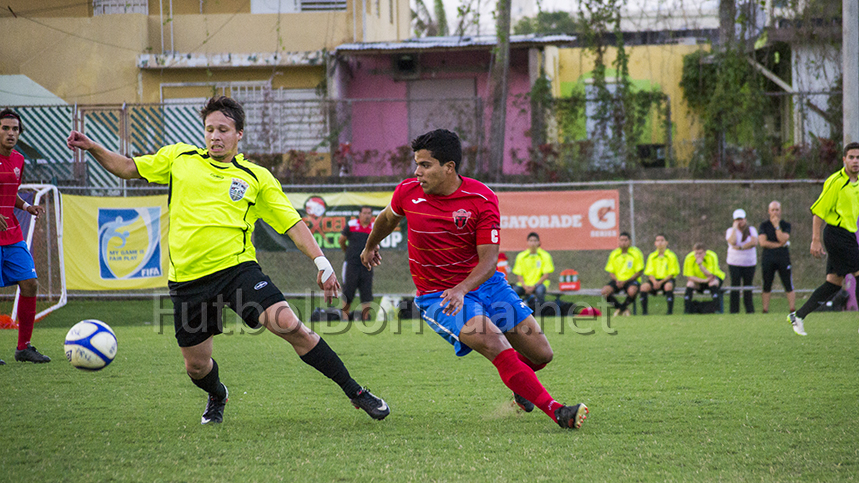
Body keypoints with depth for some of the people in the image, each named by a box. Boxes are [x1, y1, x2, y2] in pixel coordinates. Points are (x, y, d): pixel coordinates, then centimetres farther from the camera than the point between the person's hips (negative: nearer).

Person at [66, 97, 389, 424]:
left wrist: (321, 262, -5)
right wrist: (92, 148, 3)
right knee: (196, 365, 6)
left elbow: (292, 224, 6)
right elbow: (127, 168, 18)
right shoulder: (180, 157, 11)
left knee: (288, 325, -21)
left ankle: (355, 392, -11)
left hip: (236, 267, -2)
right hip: (187, 279, 2)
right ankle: (217, 397, 44)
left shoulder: (257, 178, 8)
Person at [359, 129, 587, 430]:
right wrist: (370, 246, 34)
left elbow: (489, 259, -16)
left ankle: (520, 383, 38)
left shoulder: (482, 198, -14)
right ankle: (556, 411, -26)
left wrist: (462, 289, -33)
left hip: (483, 282, 2)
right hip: (437, 295, -2)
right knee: (494, 343, -27)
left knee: (541, 354, 1)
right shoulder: (408, 193, -8)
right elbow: (388, 218, 17)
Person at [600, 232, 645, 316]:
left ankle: (623, 307, -6)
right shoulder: (614, 254, 7)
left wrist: (625, 281, -15)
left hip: (631, 280, -3)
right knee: (605, 291, -27)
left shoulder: (636, 253, -3)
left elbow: (639, 271, -5)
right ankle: (619, 307, -2)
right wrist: (616, 280, -13)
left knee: (632, 291, -38)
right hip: (618, 280, 3)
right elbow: (610, 271, 10)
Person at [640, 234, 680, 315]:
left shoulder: (671, 256, -1)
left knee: (668, 286, -39)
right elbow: (649, 272, 5)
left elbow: (672, 273, -5)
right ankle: (644, 310, -23)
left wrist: (661, 282, -17)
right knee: (644, 286, -28)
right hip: (655, 279, 3)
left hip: (667, 279, -3)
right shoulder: (652, 256, 9)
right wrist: (654, 282, -18)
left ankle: (670, 310, -31)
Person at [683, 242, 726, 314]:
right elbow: (689, 277, -21)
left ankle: (718, 310, -33)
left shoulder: (711, 257, -25)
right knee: (690, 284, -29)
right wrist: (704, 280, -33)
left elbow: (710, 276, -30)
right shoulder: (689, 258, -20)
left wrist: (700, 265, -42)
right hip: (698, 280, 2)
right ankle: (686, 311, -24)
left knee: (713, 283, -35)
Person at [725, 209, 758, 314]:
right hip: (734, 263, -1)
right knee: (735, 286, -4)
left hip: (749, 263, 1)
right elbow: (732, 242, -16)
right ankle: (734, 310, -1)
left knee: (748, 287, 3)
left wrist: (740, 247, -13)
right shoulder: (730, 231, 5)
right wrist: (735, 228, -10)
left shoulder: (751, 230, 7)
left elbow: (754, 242, -10)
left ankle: (750, 309, 8)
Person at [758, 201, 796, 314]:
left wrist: (777, 226, -8)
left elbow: (783, 239, -8)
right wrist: (779, 244, -7)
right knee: (766, 286, 1)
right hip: (768, 257, 0)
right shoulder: (764, 225, 9)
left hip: (783, 257, 0)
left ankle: (793, 309, -6)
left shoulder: (786, 225, 8)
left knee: (789, 286, -5)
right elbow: (762, 242, -5)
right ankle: (765, 310, 3)